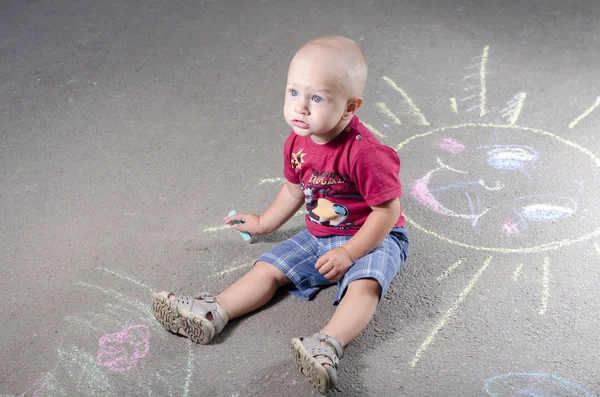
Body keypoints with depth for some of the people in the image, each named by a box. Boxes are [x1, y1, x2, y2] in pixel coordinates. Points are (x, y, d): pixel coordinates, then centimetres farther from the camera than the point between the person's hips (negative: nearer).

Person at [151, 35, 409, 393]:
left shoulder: (364, 152, -29)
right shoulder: (298, 143, -5)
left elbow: (388, 210, -24)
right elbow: (295, 189, 14)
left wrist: (348, 253, -25)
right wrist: (266, 222, 23)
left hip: (374, 238, -7)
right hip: (319, 236, 7)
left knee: (365, 283, -35)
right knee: (269, 268, -2)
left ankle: (328, 345, -51)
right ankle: (213, 313, -9)